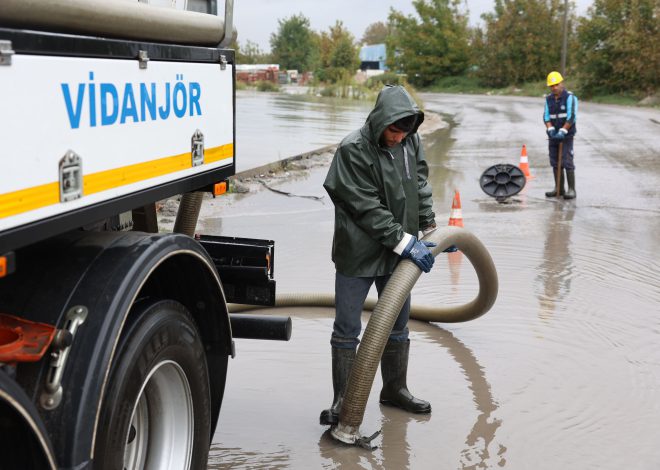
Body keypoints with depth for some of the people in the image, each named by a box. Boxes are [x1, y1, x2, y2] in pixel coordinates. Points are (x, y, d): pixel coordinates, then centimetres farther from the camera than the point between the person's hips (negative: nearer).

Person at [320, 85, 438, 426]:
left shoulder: (411, 141, 0)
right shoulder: (353, 150, -20)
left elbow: (421, 186, 12)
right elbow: (368, 208, -22)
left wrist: (429, 227, 6)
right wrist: (405, 242, -23)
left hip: (397, 253, 6)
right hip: (357, 252, -6)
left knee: (398, 324, 16)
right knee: (347, 330, 2)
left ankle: (394, 390, 31)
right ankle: (342, 400, 11)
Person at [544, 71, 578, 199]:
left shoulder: (570, 97, -9)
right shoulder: (549, 98, 9)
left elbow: (571, 117, -16)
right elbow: (546, 116, 4)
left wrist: (562, 132, -22)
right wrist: (551, 130, -13)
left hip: (566, 135, -6)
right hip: (554, 135, 6)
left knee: (567, 162, -10)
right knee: (555, 163, 7)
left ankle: (571, 190, -6)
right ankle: (558, 188, 14)